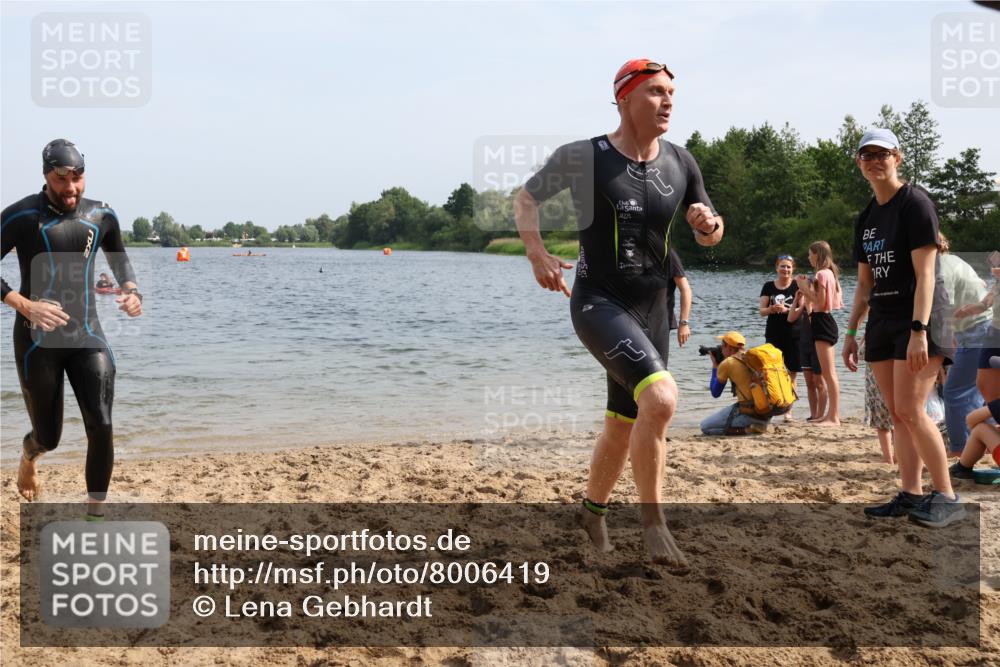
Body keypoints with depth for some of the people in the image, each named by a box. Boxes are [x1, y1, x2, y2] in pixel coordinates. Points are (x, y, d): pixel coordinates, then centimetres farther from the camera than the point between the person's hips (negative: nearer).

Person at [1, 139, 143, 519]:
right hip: (38, 340, -2)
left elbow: (119, 257, 21)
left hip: (87, 336, 3)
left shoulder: (101, 216, 3)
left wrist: (131, 290, 2)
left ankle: (94, 516, 2)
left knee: (101, 427, -12)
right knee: (48, 437, 7)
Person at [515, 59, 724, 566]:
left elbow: (707, 238, 14)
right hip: (597, 302, -6)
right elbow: (525, 200, 5)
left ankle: (593, 510, 39)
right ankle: (652, 519, -9)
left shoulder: (681, 164, 4)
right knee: (661, 397, -26)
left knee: (625, 422, 14)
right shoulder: (582, 157, -9)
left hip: (651, 309, 6)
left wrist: (708, 223, -10)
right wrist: (537, 254, -10)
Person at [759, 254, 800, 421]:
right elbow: (761, 311, 4)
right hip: (773, 335, 1)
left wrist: (786, 310, -21)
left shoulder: (797, 286, 1)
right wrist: (771, 309, -18)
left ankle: (788, 409, 8)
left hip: (793, 335, -1)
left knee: (791, 374, 2)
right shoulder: (768, 286, 7)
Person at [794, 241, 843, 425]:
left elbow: (820, 303, -18)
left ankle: (834, 417, -9)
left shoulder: (822, 274, -14)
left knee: (829, 372, -10)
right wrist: (805, 287, 12)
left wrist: (806, 288, -10)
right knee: (828, 373, 13)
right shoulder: (828, 273, 16)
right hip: (823, 322, 11)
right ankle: (831, 414, 18)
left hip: (822, 322, -11)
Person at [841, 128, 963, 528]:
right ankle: (910, 494, 10)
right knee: (896, 413, 5)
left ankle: (946, 498, -3)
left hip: (916, 320, -8)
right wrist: (851, 333, 14)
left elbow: (925, 274, -16)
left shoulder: (915, 204, -8)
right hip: (881, 323, 8)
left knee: (910, 410, -12)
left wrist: (919, 330, -23)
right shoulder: (866, 218, 14)